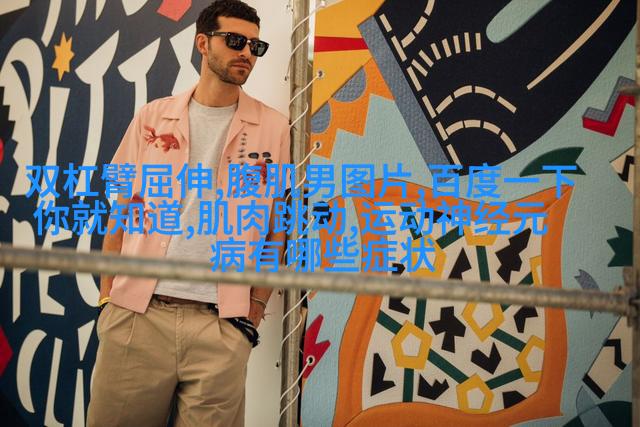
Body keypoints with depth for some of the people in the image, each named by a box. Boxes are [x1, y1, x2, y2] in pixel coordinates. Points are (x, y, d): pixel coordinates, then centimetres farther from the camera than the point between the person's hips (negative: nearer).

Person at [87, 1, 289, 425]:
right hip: (135, 314, 1)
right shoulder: (153, 117, 10)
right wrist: (107, 296, 5)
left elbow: (275, 225, 7)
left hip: (221, 323, -1)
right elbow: (122, 209, 12)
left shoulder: (272, 127, 6)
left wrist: (257, 306, 1)